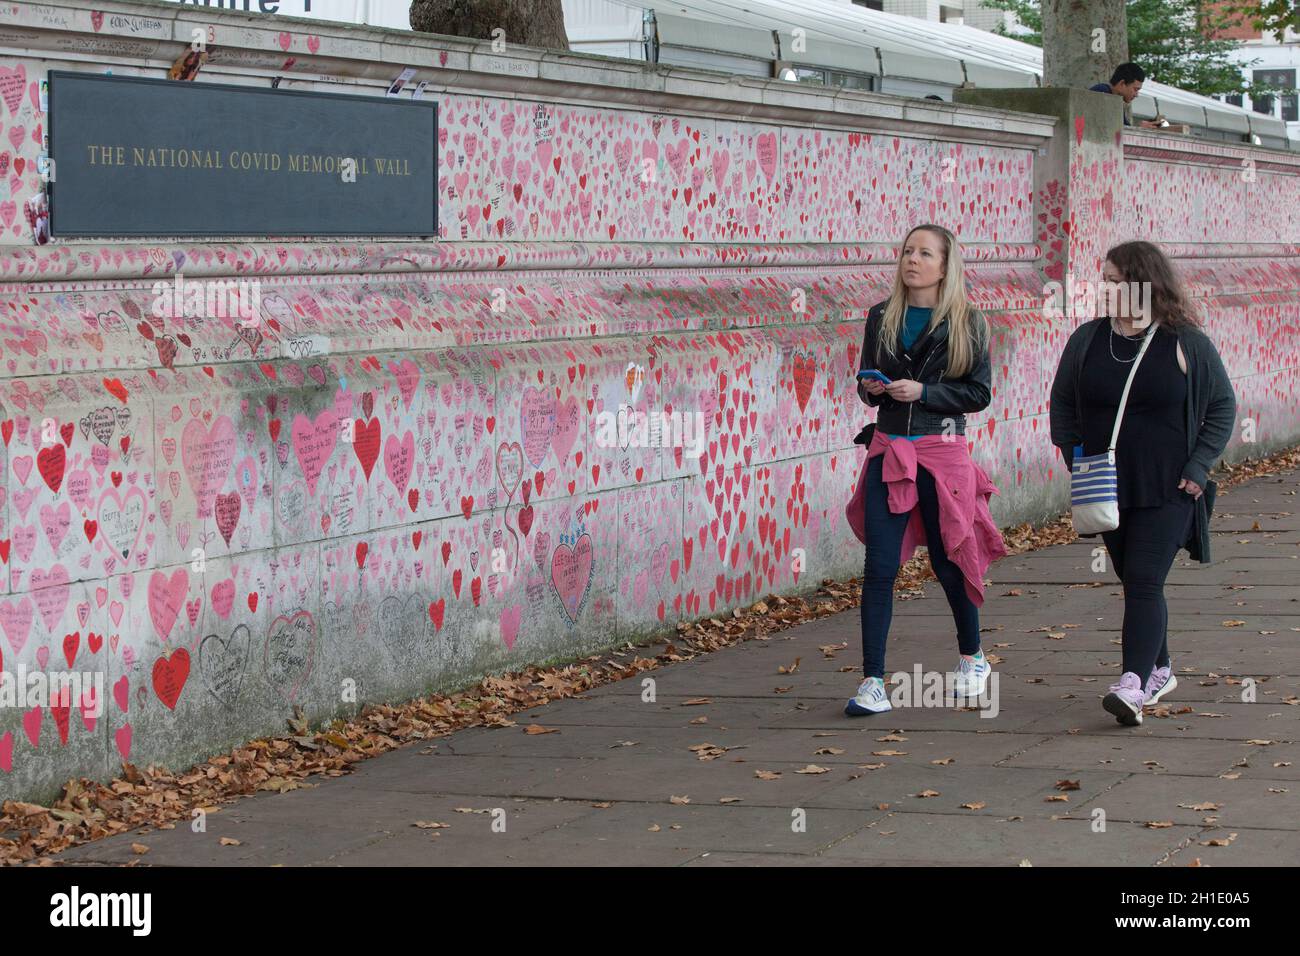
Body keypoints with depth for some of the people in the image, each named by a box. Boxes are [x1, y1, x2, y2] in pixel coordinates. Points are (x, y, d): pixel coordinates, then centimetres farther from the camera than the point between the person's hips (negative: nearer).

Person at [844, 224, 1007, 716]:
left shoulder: (966, 323, -2)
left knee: (948, 561, 9)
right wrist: (871, 389, -6)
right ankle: (872, 681, -4)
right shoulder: (881, 317, 7)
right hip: (888, 452, 2)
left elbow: (979, 393, -4)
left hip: (941, 453, -2)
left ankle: (972, 658, 33)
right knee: (879, 567, -6)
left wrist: (922, 391, -15)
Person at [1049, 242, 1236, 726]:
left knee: (1144, 583, -14)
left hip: (1167, 491, -4)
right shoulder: (1086, 341, 5)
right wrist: (1077, 462, 3)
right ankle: (1159, 669, 28)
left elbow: (1222, 407, 3)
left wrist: (1198, 467, -6)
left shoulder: (1186, 344, -4)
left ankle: (1132, 686, -23)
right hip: (1109, 490, 4)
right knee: (1135, 583, 13)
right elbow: (1062, 405, 14)